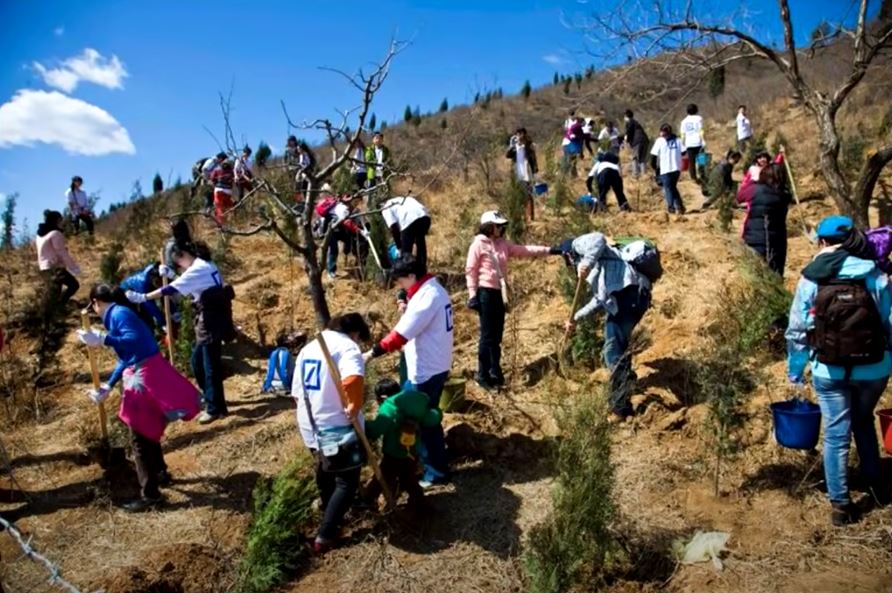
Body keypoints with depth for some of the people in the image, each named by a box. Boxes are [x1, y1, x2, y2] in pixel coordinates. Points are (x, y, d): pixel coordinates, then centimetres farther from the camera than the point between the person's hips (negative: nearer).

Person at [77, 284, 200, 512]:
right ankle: (160, 473, 42)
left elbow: (134, 340, -28)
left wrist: (102, 340, -31)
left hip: (146, 377, -10)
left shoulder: (119, 314, -12)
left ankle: (150, 494, 4)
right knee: (147, 432, 25)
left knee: (139, 437, -3)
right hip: (141, 377, 10)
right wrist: (108, 386, 24)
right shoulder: (116, 315, 17)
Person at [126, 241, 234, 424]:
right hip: (210, 320, 10)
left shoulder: (197, 269, -17)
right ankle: (209, 397, 34)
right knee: (198, 361, 19)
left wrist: (142, 297, -22)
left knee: (210, 365, -2)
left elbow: (172, 290, -23)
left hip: (211, 323, -10)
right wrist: (172, 275, 14)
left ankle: (215, 409, 7)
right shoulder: (205, 266, 14)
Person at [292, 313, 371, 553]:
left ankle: (329, 514, 50)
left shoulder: (307, 348, 10)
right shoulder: (347, 346, -14)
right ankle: (325, 537, 7)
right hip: (339, 429, -8)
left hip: (310, 427, 8)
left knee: (325, 471, 30)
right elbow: (353, 380, -36)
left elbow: (297, 393, 16)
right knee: (347, 483, 8)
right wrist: (354, 407, -22)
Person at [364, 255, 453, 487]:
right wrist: (408, 310, 1)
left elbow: (403, 333, -28)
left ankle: (436, 472, 16)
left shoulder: (426, 296, -23)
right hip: (435, 365, 10)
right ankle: (434, 462, 36)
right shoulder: (434, 290, 9)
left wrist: (373, 352, -28)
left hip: (426, 370, -10)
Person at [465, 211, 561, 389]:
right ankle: (482, 374, 7)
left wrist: (550, 250, 0)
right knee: (488, 334, -3)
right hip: (486, 292, -6)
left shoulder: (503, 244, 10)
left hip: (499, 293, 6)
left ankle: (494, 371, 25)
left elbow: (524, 250, 7)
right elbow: (470, 270, -7)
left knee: (497, 334, 13)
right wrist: (472, 294, -12)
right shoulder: (478, 244, -7)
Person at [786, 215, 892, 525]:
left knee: (836, 435, 8)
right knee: (864, 421, 27)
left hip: (829, 371, -1)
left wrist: (795, 370, 10)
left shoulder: (810, 279, -5)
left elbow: (796, 331, -1)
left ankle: (840, 504, 14)